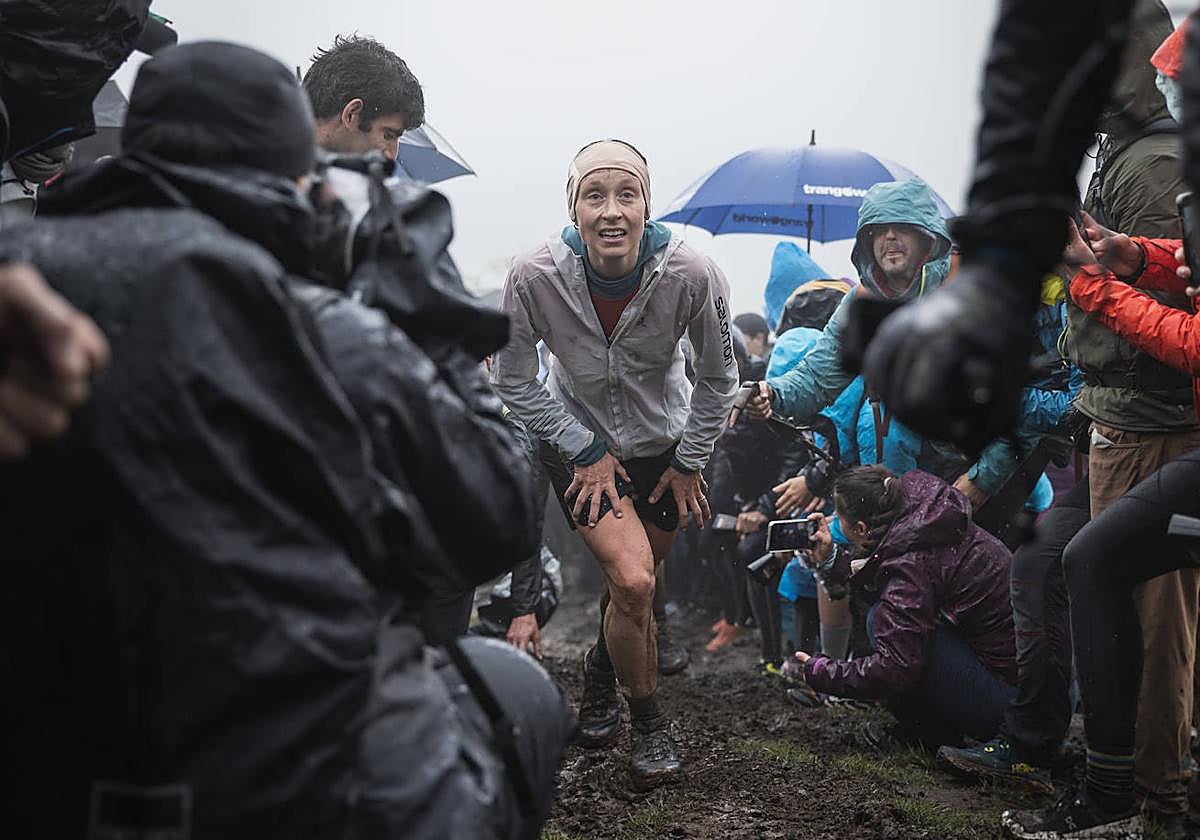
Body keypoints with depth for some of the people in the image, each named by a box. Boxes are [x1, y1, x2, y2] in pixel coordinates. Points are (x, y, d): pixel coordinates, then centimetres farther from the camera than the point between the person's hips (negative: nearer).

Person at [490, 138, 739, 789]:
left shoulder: (692, 275, -26)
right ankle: (648, 722, 7)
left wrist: (690, 463, -1)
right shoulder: (534, 278, -27)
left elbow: (718, 378, -8)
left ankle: (602, 666, 49)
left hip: (664, 443, 2)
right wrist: (586, 452, -11)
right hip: (581, 444, -2)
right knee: (632, 580, -18)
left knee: (634, 580, 14)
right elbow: (513, 380, -11)